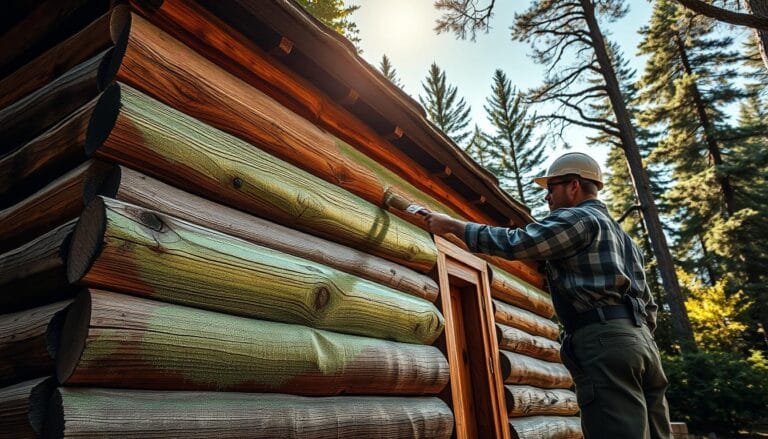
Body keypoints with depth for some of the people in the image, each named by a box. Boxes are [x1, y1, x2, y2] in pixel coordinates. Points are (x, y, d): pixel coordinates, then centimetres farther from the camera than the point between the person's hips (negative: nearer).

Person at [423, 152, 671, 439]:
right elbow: (648, 306, 26)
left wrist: (451, 225, 0)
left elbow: (513, 243, -9)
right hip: (639, 340, 10)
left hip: (604, 341, -10)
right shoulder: (622, 236, 29)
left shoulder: (577, 218, -1)